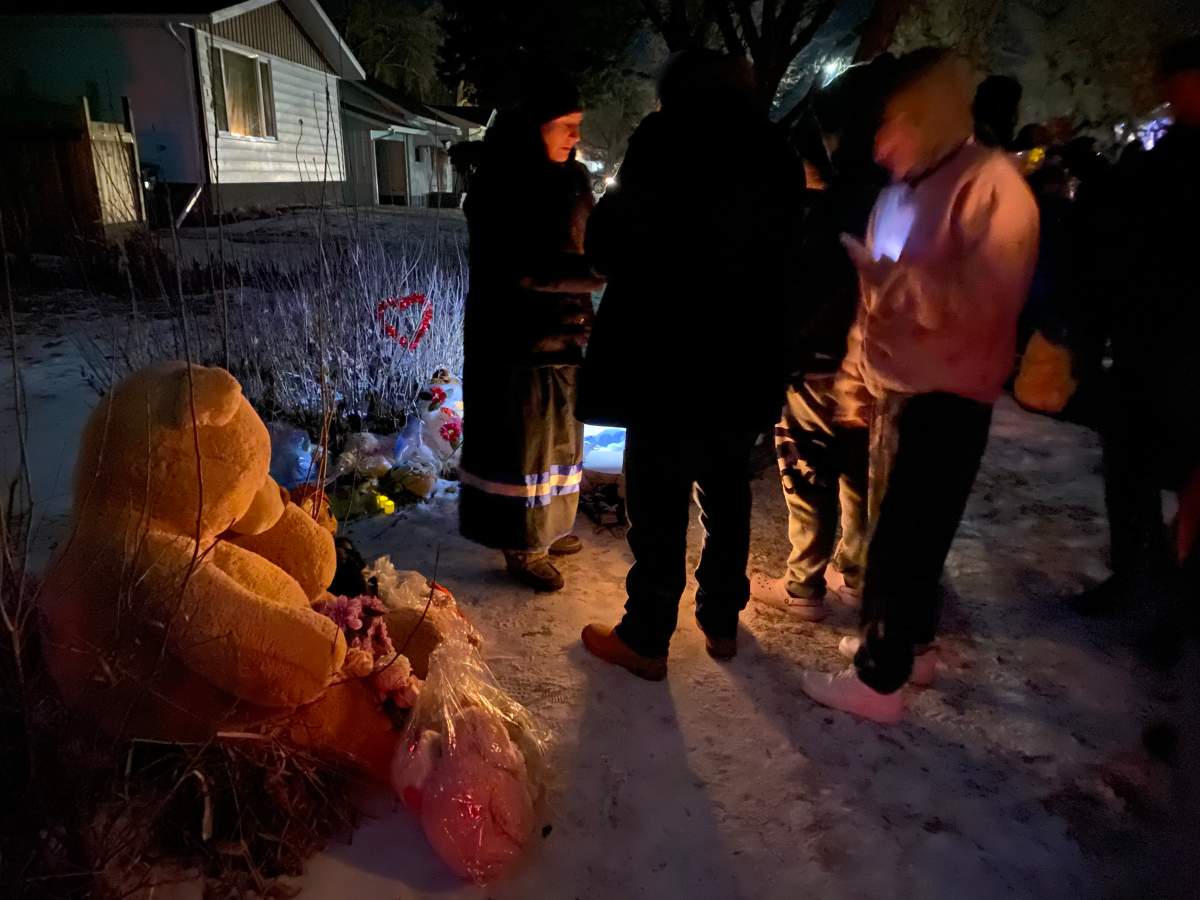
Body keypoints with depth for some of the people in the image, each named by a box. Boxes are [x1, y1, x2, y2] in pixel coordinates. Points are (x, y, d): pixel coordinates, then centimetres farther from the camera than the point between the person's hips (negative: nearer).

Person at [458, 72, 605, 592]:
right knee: (522, 443, 2)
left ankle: (546, 526, 32)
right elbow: (523, 270, -23)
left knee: (557, 436, 16)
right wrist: (600, 273, -27)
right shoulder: (498, 189, -14)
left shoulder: (571, 179, 7)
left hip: (564, 334, 8)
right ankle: (522, 545, 16)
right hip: (515, 341, -7)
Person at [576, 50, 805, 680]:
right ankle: (722, 622, 30)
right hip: (747, 364, 6)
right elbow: (781, 256, 15)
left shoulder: (666, 140, -9)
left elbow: (609, 244, -9)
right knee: (727, 496, 17)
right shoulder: (777, 157, 9)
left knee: (659, 504, 2)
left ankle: (646, 640, 13)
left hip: (670, 361, -6)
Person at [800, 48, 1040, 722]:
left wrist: (885, 273, -22)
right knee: (902, 531, 17)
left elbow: (982, 302, -21)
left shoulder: (990, 184, -13)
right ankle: (910, 643, 33)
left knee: (901, 539, -3)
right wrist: (863, 363, 14)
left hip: (946, 399, -8)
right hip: (898, 388, 8)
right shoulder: (905, 190, 11)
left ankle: (881, 679, 9)